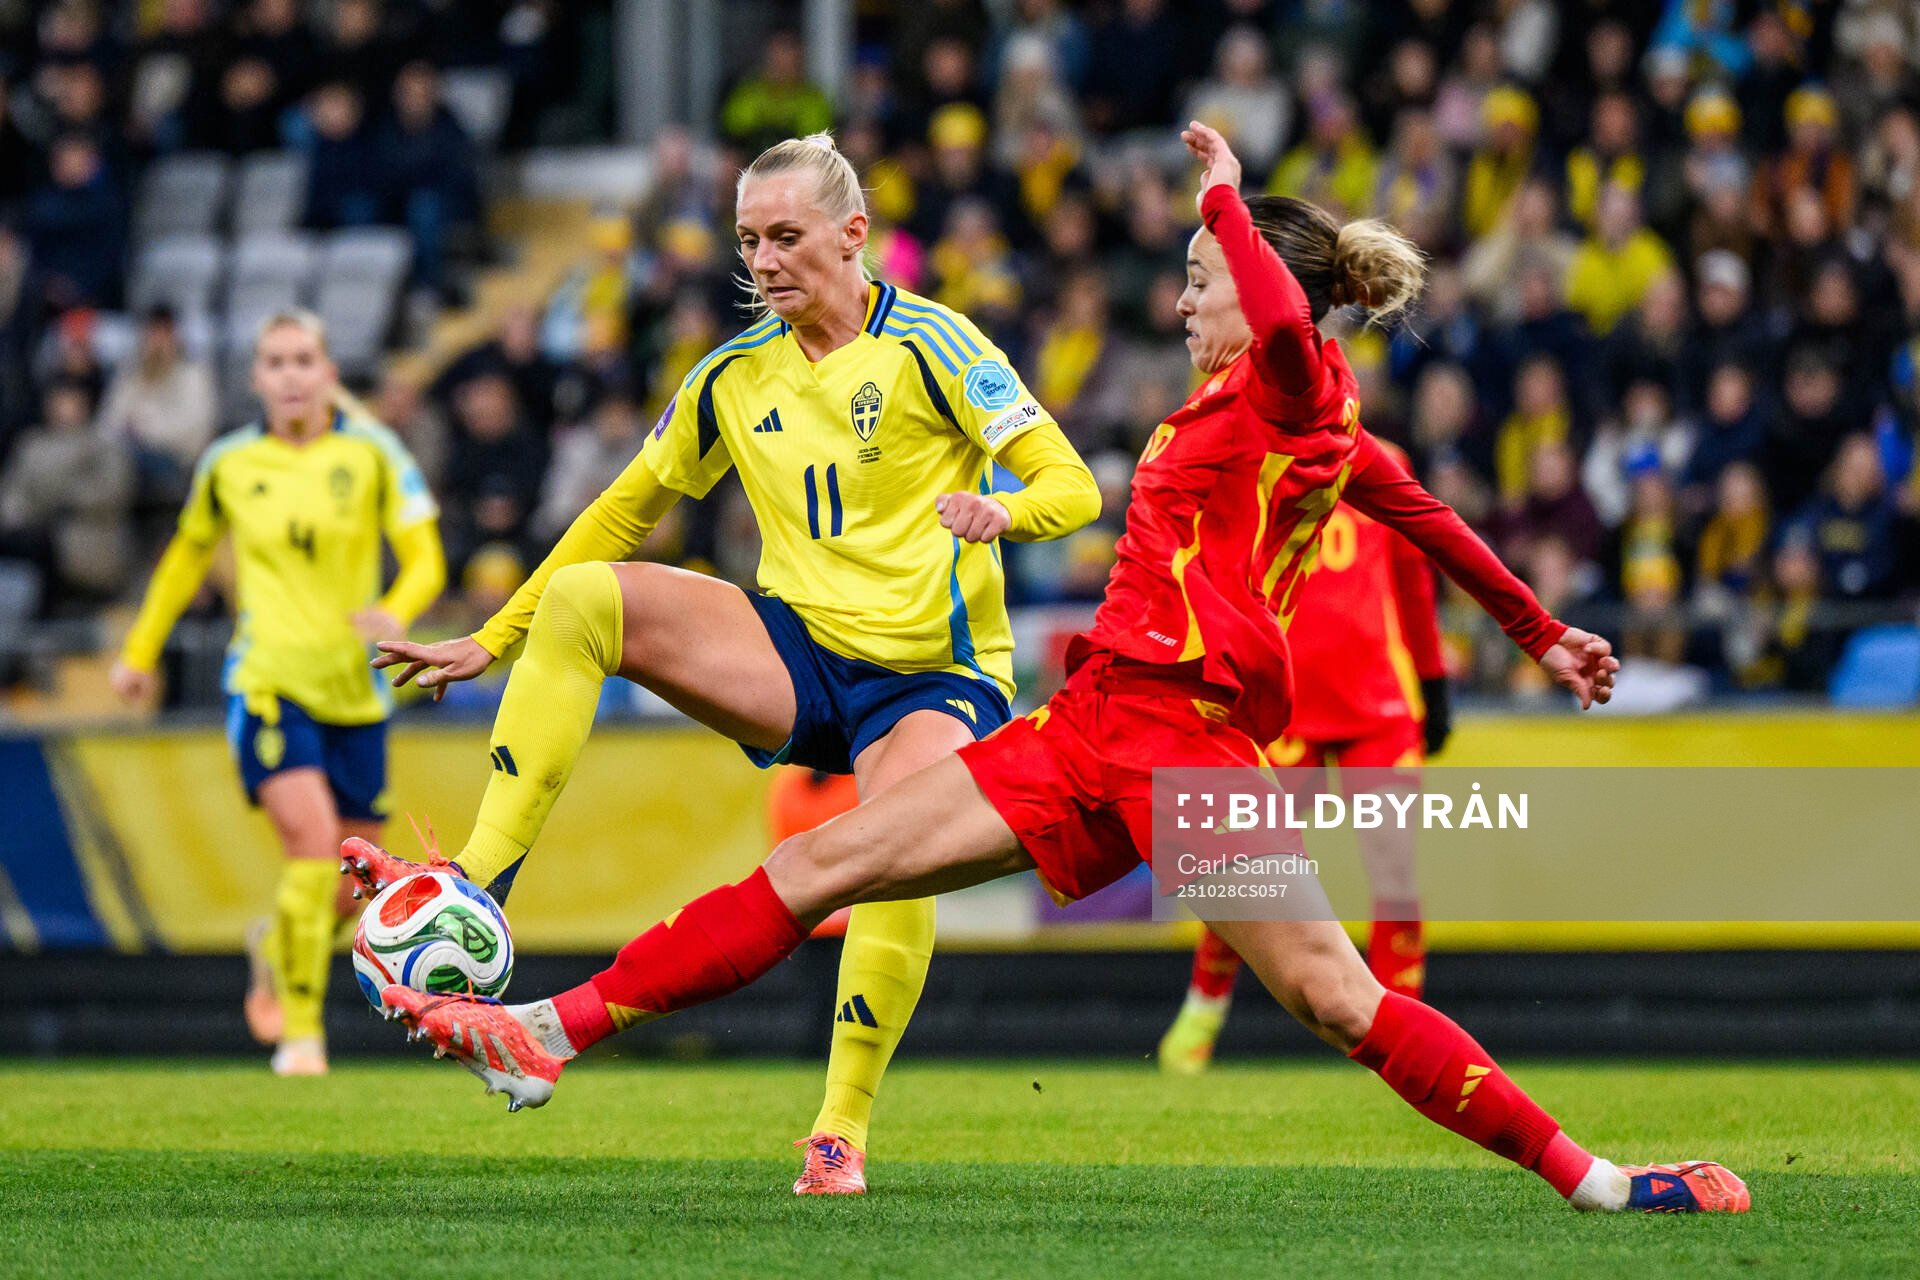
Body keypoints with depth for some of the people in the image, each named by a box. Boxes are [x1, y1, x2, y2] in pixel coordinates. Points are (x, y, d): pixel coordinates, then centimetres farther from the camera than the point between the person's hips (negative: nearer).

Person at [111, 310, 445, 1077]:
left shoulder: (371, 454, 0)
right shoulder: (228, 465, 4)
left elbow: (425, 561, -3)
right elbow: (188, 555, 21)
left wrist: (397, 612, -25)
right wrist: (140, 651, 27)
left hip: (355, 689, 2)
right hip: (267, 681, -2)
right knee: (312, 842, -22)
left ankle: (275, 947, 41)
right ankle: (300, 1030, -13)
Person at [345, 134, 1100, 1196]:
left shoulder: (927, 344, -8)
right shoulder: (735, 374, 8)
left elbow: (1071, 485, -11)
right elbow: (628, 509, 18)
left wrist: (1002, 508, -35)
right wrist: (494, 639, 15)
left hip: (932, 678, -5)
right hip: (798, 653, 5)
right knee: (581, 600, -18)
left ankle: (841, 1136, -23)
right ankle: (475, 889, -23)